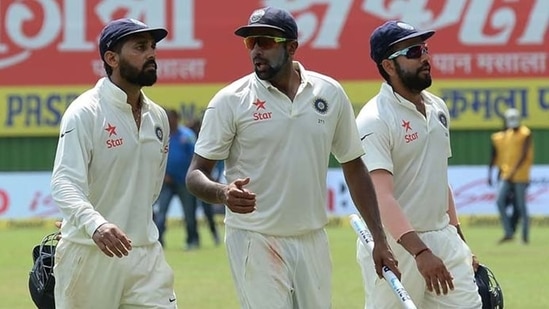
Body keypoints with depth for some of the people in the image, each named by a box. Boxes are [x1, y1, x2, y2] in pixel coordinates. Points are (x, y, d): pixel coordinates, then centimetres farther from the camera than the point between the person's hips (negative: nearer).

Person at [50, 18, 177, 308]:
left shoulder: (158, 117, 10)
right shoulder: (85, 112, -11)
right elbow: (65, 184, -23)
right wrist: (95, 225, -40)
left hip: (146, 255, 6)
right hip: (90, 254, -5)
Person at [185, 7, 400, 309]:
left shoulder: (330, 94, 3)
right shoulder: (230, 101, -7)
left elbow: (354, 168, 11)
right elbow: (195, 175, -6)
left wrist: (379, 239, 6)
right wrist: (223, 193, -29)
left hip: (313, 241, 4)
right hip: (255, 241, -4)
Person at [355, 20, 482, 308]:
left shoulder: (438, 108, 11)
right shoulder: (375, 120, -16)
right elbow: (382, 197, -26)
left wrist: (458, 239, 21)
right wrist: (420, 252, -36)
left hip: (442, 239, 7)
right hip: (395, 244, -7)